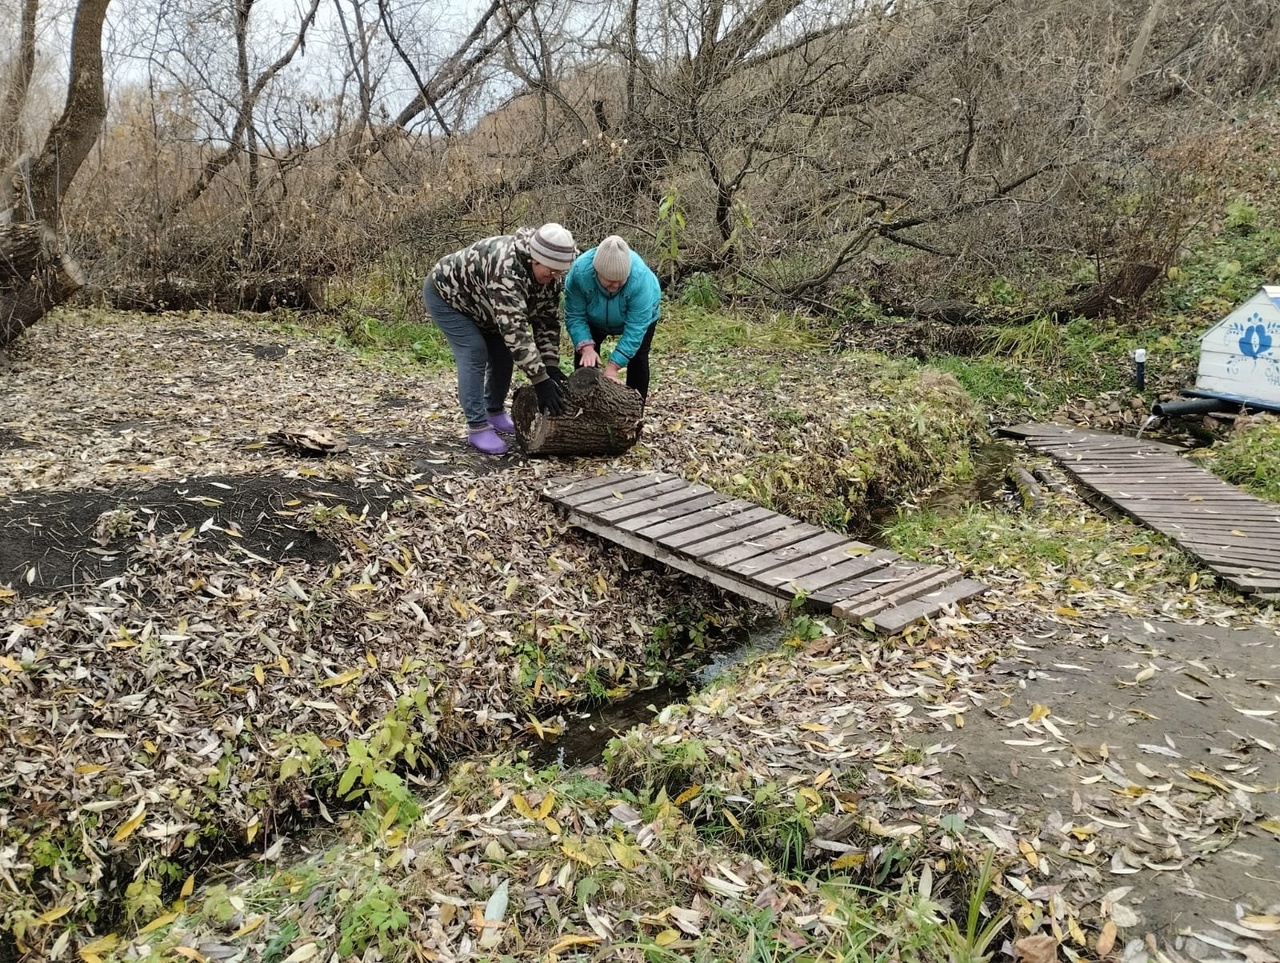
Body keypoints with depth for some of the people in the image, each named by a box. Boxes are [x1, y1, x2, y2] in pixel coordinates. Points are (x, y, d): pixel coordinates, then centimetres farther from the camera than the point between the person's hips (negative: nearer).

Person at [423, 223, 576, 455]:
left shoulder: (550, 275, -17)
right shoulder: (506, 269, -43)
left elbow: (548, 320, -10)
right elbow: (514, 329, -47)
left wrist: (551, 365, -21)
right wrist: (541, 380, -47)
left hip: (479, 303, 8)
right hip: (445, 293, -8)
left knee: (503, 352, 4)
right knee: (474, 354, -19)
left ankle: (495, 413, 23)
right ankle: (477, 427, -14)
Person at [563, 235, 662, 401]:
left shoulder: (640, 277, -42)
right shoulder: (580, 271, -38)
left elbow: (635, 327, -38)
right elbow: (575, 316, -28)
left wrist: (613, 365, -41)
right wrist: (586, 346, -43)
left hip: (641, 314, -2)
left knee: (637, 356, -10)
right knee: (583, 353, -5)